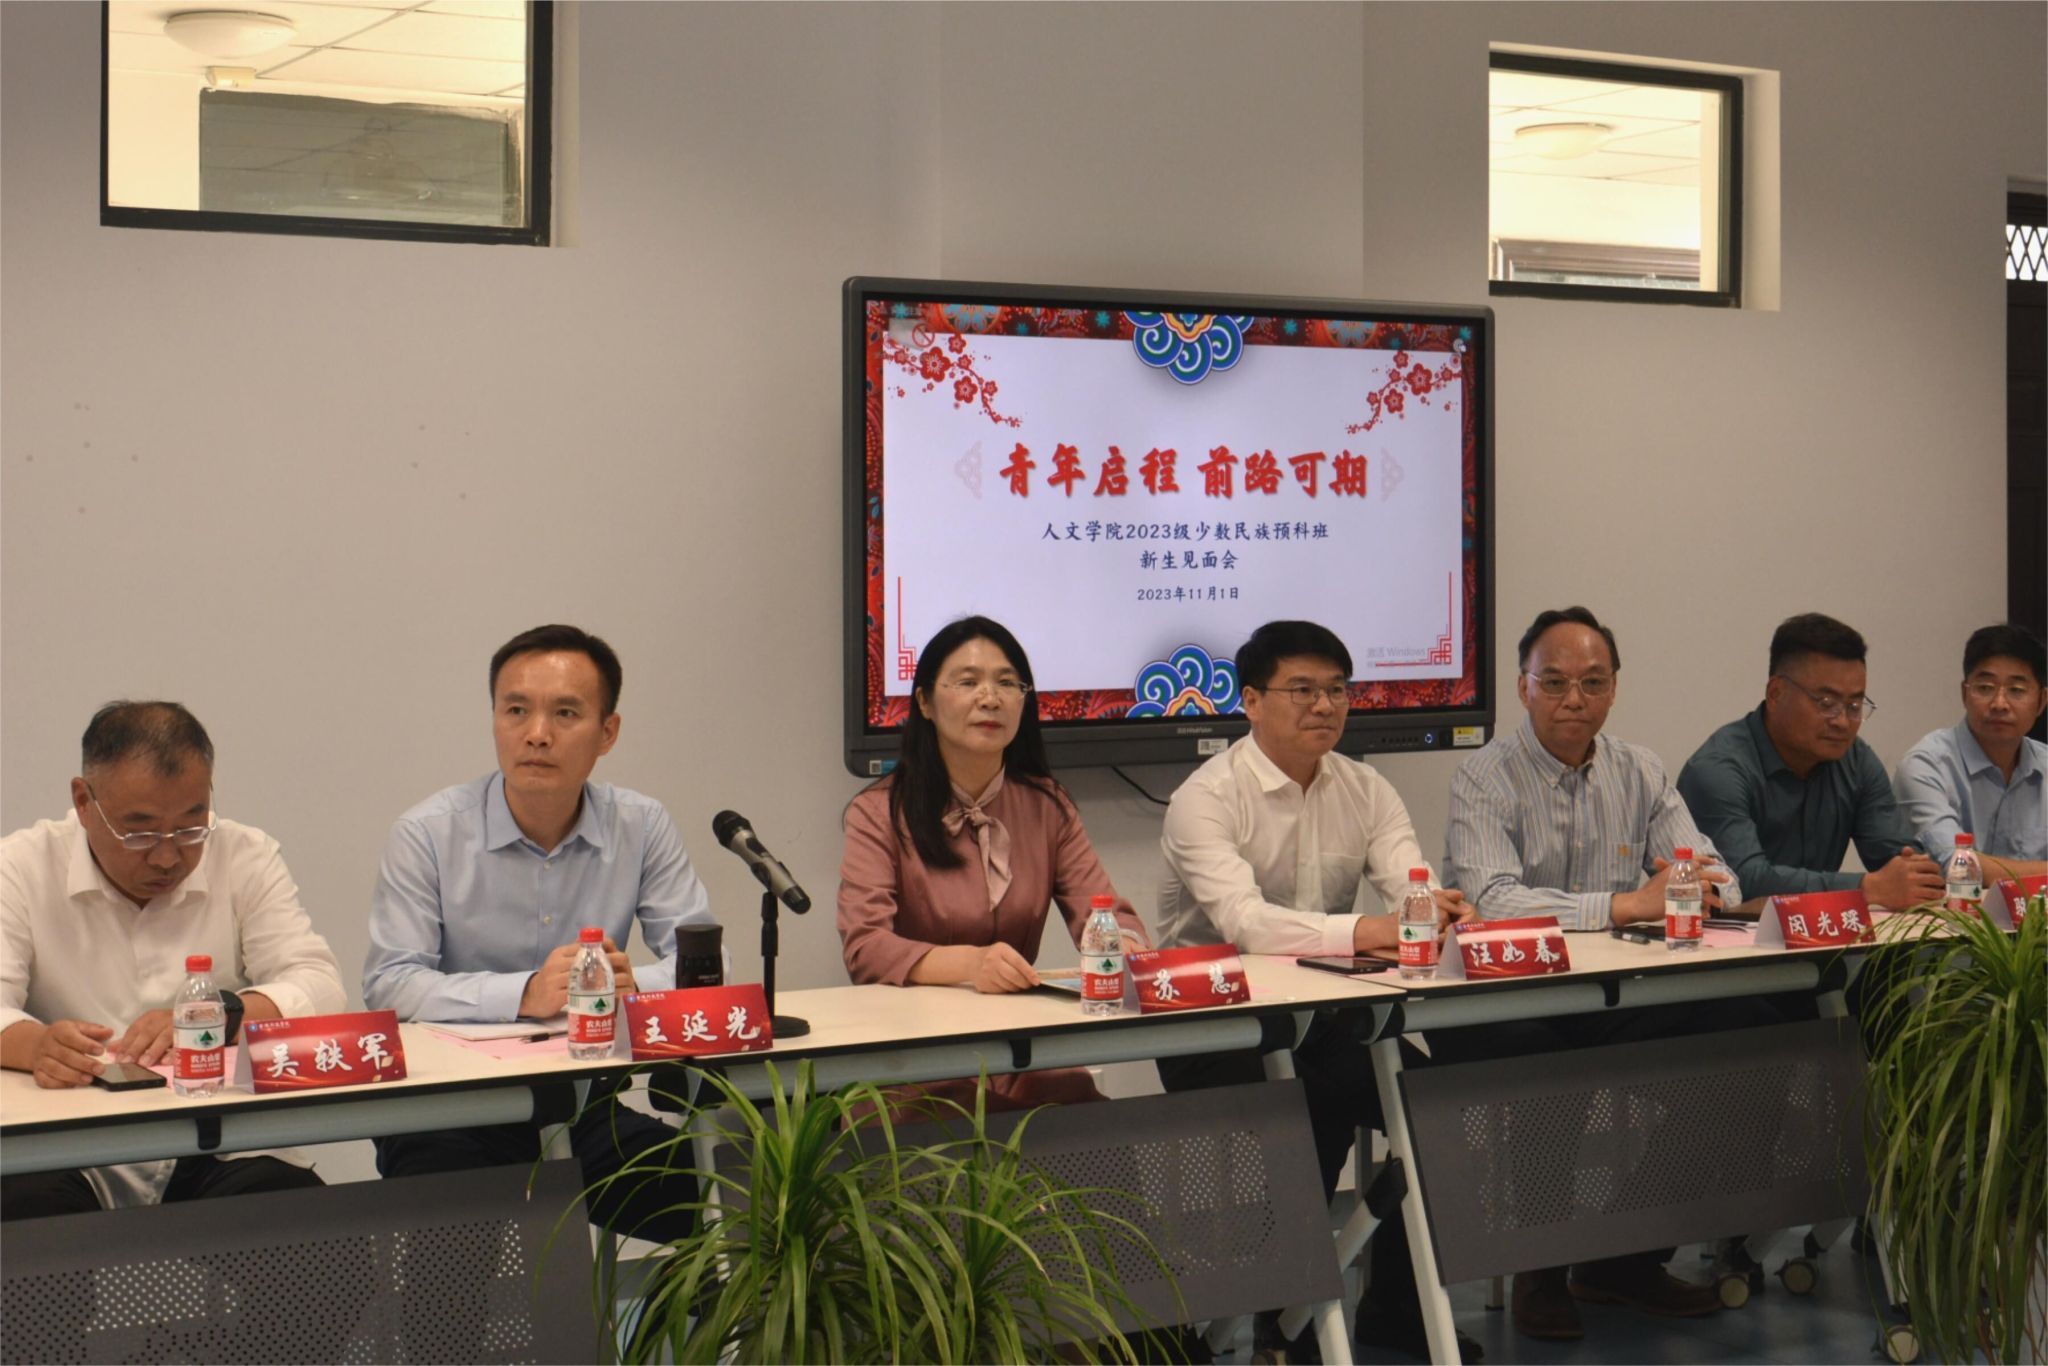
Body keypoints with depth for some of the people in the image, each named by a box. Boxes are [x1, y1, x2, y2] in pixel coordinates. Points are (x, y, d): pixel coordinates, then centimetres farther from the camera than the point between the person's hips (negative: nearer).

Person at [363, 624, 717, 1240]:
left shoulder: (642, 827, 5)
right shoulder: (427, 835, -4)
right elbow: (389, 986, -14)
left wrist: (632, 985, -22)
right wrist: (525, 993, -27)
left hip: (583, 1101, 2)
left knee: (693, 1182, -26)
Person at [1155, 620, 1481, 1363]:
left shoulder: (1367, 791, 8)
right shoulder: (1207, 798, -10)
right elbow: (1243, 920, -28)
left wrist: (1439, 913, -34)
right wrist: (1362, 931, -42)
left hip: (1324, 1020, 5)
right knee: (1309, 1114, -30)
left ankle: (1397, 1302, 3)